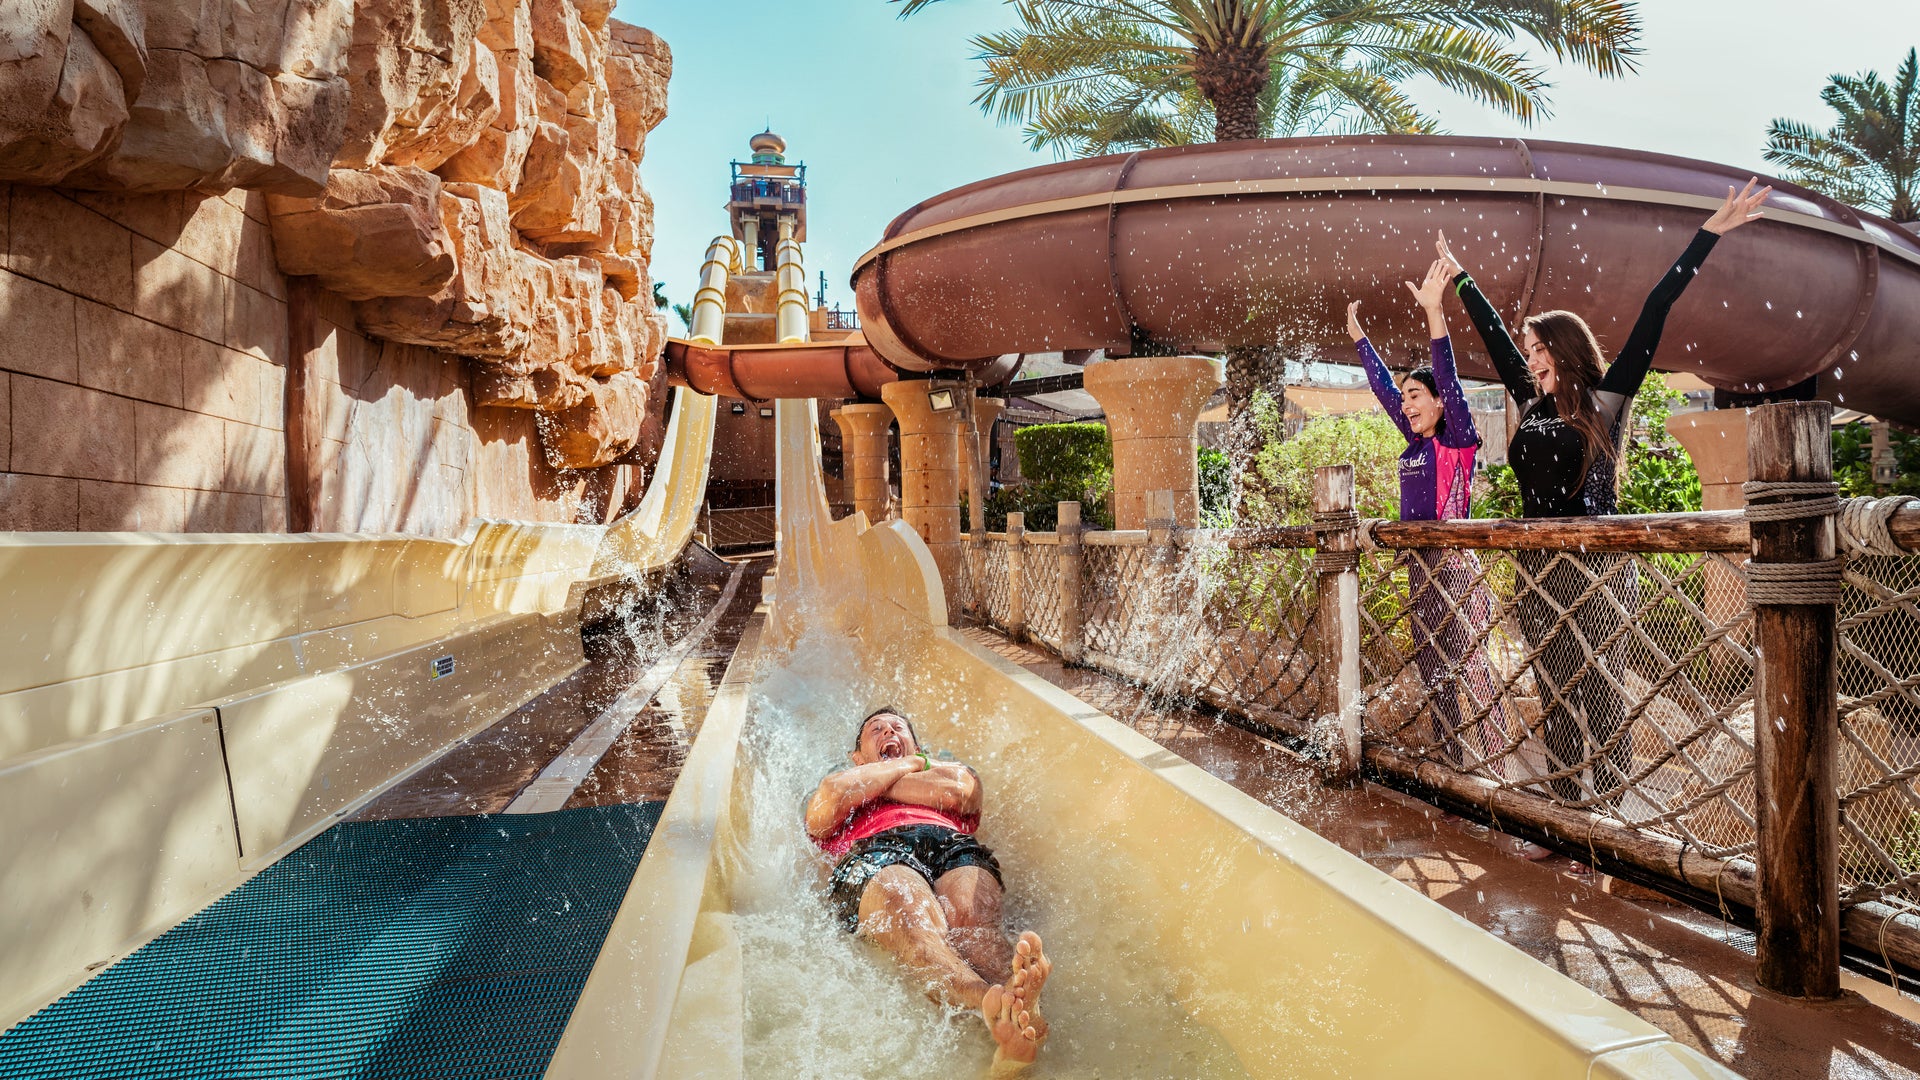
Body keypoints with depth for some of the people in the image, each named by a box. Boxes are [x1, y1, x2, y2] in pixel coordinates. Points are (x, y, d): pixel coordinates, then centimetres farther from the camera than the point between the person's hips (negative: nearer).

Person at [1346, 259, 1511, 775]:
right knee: (1432, 670, 12)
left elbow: (1449, 380, -19)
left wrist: (1434, 313, -28)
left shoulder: (1459, 441, -6)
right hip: (1419, 566, 8)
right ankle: (1449, 764, 21)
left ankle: (1495, 770, -3)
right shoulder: (1416, 442, 12)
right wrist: (1358, 336, 26)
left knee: (1472, 668, -8)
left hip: (1455, 565, -8)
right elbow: (1383, 387, 21)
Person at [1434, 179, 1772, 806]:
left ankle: (1612, 811, 3)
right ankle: (1565, 818, 13)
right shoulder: (1532, 405, 13)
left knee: (1589, 689, -5)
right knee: (1555, 694, 7)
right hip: (1537, 568, 5)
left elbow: (1653, 315, -2)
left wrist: (1710, 235, -4)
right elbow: (1493, 334, 23)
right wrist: (1458, 276, 32)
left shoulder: (1608, 400, 1)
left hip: (1594, 570, -5)